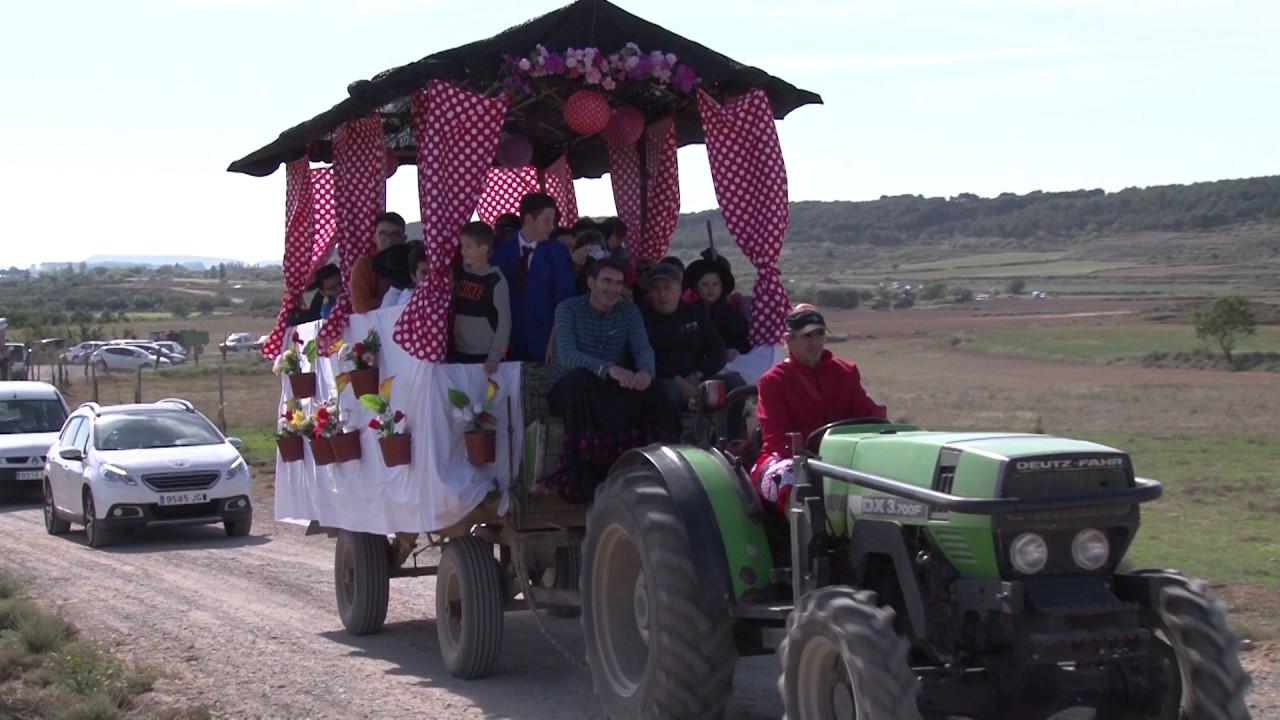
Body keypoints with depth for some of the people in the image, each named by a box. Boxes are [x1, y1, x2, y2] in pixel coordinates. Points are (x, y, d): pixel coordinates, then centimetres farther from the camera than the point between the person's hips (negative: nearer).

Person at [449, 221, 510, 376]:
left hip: (485, 357, -5)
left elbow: (504, 322, -8)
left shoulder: (496, 281, -7)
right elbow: (450, 312, 11)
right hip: (459, 354, 5)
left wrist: (495, 356, -14)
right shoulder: (458, 275, 7)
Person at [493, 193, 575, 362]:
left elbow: (564, 297, -2)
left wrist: (556, 339, -10)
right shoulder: (502, 250, 5)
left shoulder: (558, 253, 0)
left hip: (545, 341, -1)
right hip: (509, 341, 1)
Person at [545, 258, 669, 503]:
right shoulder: (568, 309, -8)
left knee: (647, 388, -27)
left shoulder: (629, 311, 5)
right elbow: (567, 356, -25)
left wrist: (646, 371, -36)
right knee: (580, 377, -38)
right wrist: (608, 369, -43)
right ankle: (580, 477, -33)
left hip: (611, 390, 3)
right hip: (569, 390, -3)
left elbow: (643, 347, -10)